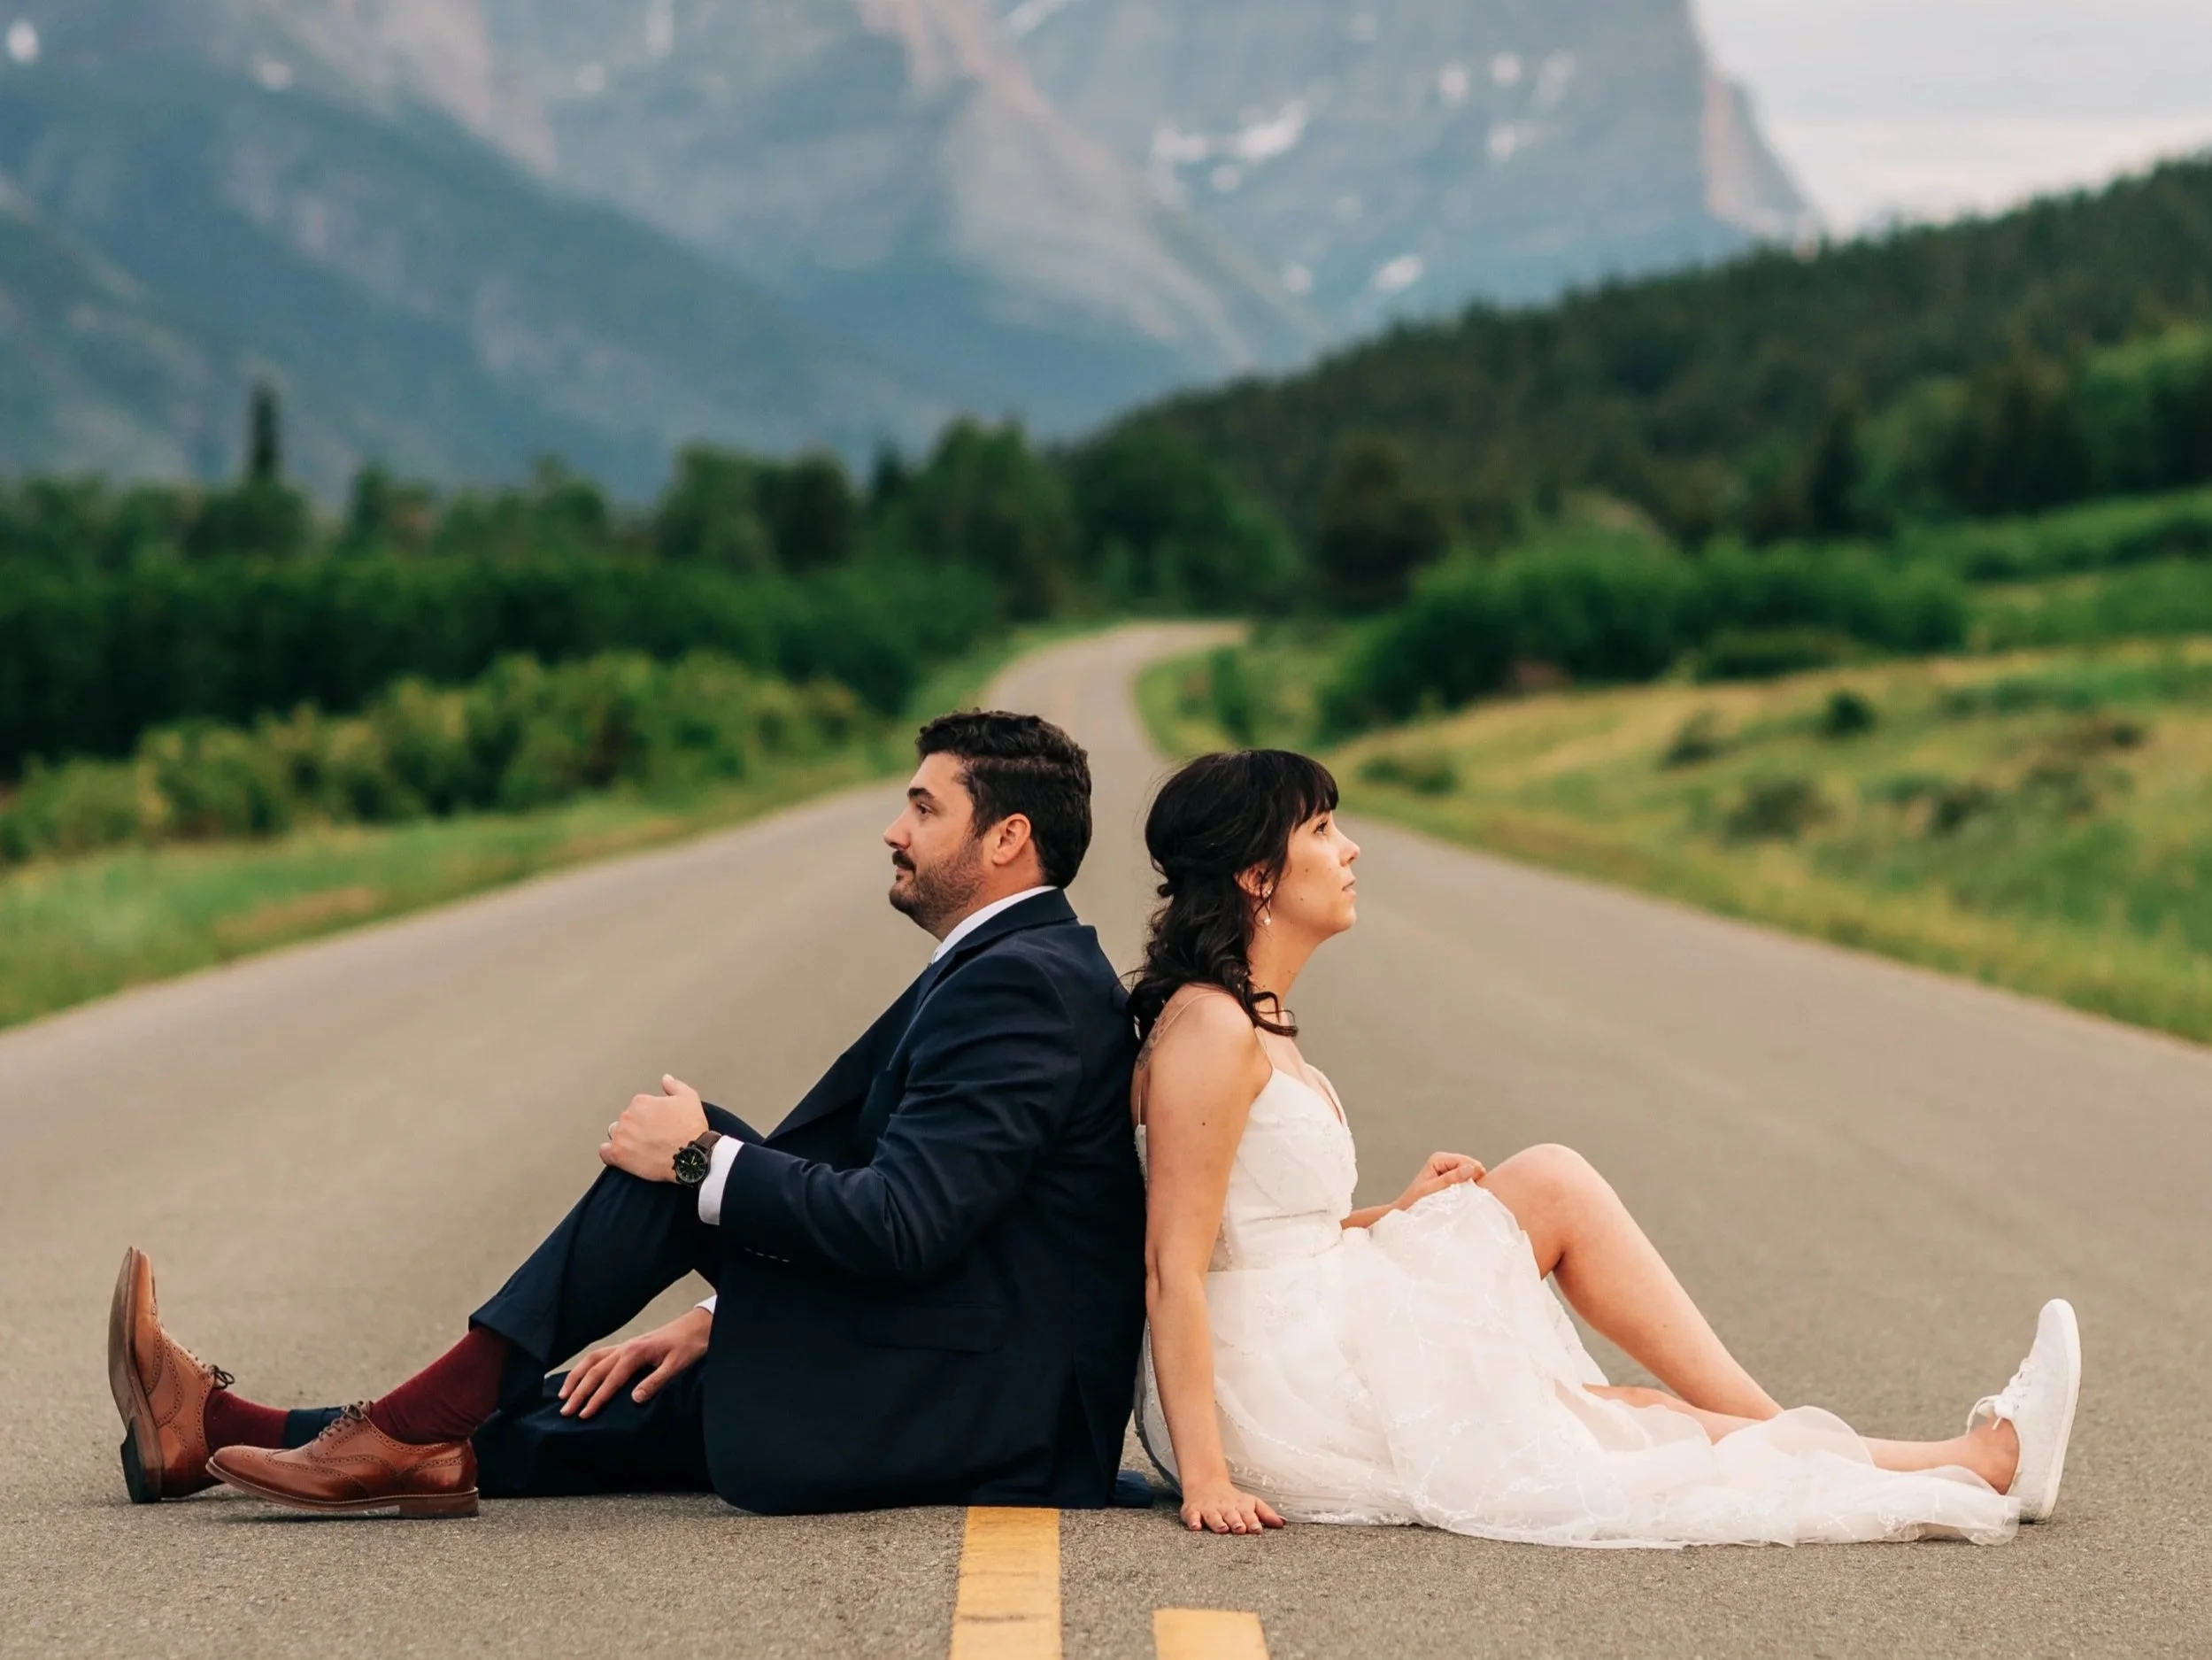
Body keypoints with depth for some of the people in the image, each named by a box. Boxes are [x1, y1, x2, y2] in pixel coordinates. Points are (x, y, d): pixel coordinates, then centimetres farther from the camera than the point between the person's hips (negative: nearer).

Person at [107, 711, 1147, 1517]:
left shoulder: (1022, 981, -15)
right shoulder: (1019, 970, 18)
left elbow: (903, 1229, -25)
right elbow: (891, 1218, 21)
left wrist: (704, 1160, -15)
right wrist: (728, 1316, 13)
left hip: (976, 1418, -10)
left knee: (678, 1143, -11)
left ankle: (420, 1425, -6)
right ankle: (218, 1432, 9)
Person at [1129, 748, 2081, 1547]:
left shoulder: (1251, 1022, 13)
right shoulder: (1210, 1031, -17)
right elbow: (1174, 1266, -21)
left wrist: (1394, 1219, 7)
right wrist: (1207, 1480, -24)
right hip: (1273, 1393, -9)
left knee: (1552, 1185, 1)